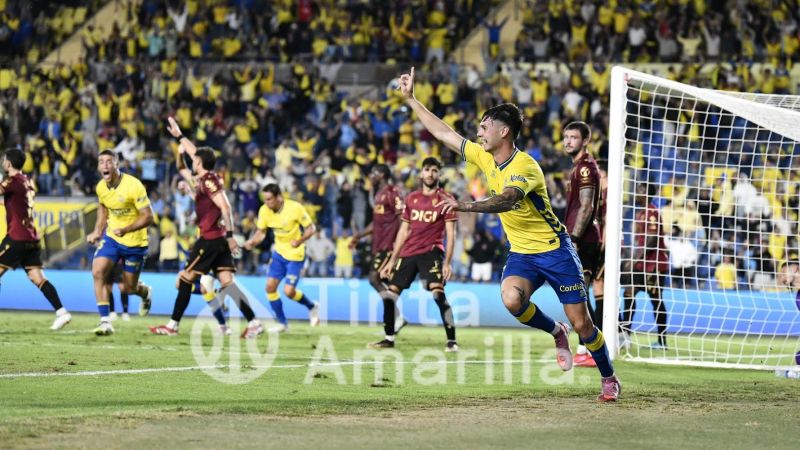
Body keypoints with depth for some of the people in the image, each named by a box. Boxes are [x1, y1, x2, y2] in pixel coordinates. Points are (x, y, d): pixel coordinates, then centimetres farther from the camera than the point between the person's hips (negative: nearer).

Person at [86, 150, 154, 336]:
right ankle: (105, 322, -15)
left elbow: (148, 217, -21)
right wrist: (97, 231, 9)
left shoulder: (133, 186, -23)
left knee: (127, 288, 5)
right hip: (111, 237, 4)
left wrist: (126, 230, -33)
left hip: (134, 242, -4)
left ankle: (145, 292, 45)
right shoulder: (101, 187, -3)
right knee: (98, 272, -19)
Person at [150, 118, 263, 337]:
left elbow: (225, 207, -20)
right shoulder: (204, 179, 15)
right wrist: (179, 136, 42)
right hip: (219, 240, 8)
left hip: (210, 239, -8)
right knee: (227, 282, 1)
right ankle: (254, 323, -8)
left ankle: (173, 325, 4)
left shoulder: (208, 181, -11)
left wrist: (230, 235, -26)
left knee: (185, 279, -1)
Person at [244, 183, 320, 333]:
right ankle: (282, 323, 13)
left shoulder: (295, 208, -22)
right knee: (270, 286, -4)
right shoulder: (264, 210, -9)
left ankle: (312, 306, 18)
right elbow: (261, 232, 1)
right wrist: (252, 242, -20)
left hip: (295, 255, -5)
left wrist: (299, 241, -31)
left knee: (289, 291, -13)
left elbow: (311, 228, -13)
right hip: (279, 252, 5)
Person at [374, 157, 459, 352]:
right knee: (390, 293, 2)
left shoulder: (445, 199, -2)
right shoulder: (411, 198, 13)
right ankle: (389, 338, 16)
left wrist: (447, 263, -14)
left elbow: (451, 233, -5)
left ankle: (452, 340, -16)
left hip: (431, 252, -5)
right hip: (408, 253, 5)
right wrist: (392, 260, 15)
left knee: (438, 292, -21)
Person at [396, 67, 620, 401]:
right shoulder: (484, 156, 3)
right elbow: (444, 133, 10)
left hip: (554, 250, -6)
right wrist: (410, 99, 10)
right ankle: (555, 333, 3)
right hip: (521, 252, 6)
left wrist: (464, 205, -50)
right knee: (511, 299, -27)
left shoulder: (524, 166, -20)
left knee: (581, 323, -4)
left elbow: (506, 200, -39)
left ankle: (609, 378, 19)